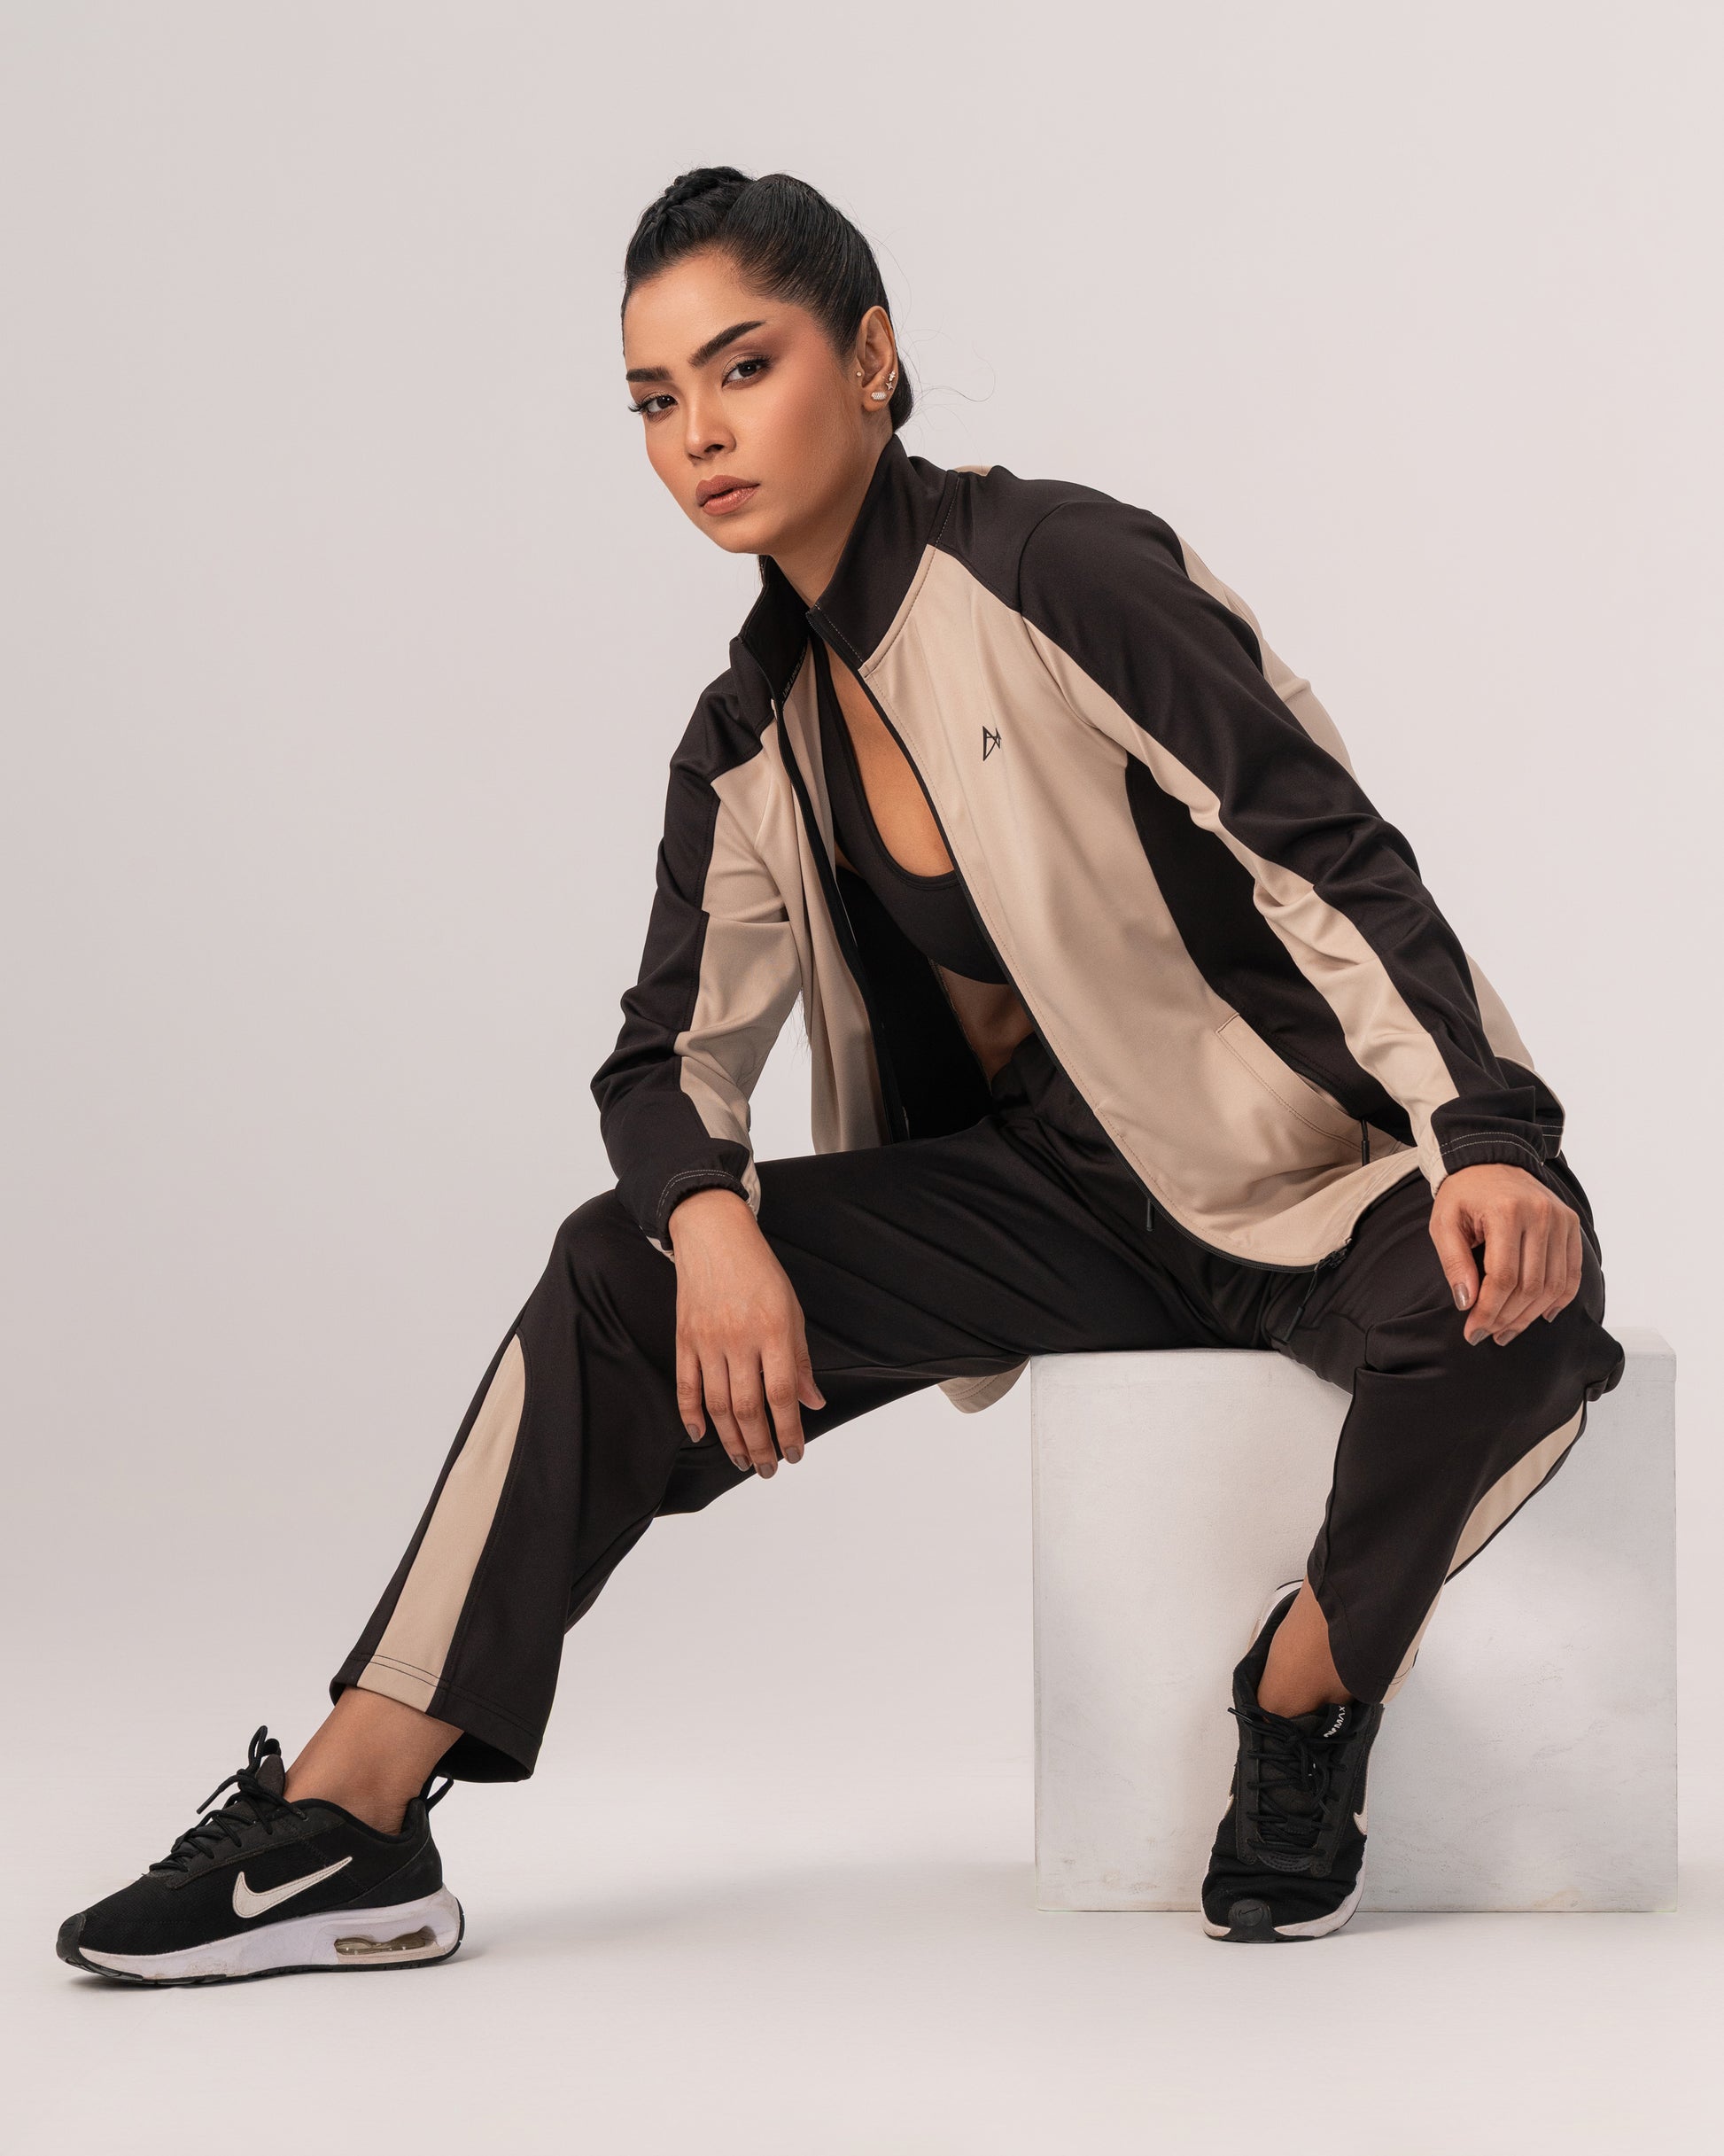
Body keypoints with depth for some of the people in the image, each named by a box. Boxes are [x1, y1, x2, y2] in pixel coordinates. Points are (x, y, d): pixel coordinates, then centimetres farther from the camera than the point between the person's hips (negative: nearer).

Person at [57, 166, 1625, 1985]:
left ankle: (1303, 1700, -9)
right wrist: (712, 1224, -18)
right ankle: (344, 1822, -15)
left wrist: (1490, 1138, -33)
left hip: (1311, 1154, -5)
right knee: (624, 1274, -11)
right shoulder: (754, 741, 6)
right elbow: (673, 1050, 6)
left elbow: (1329, 860, -19)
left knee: (1508, 1308, -38)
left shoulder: (1056, 568, -15)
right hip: (1056, 1192, 6)